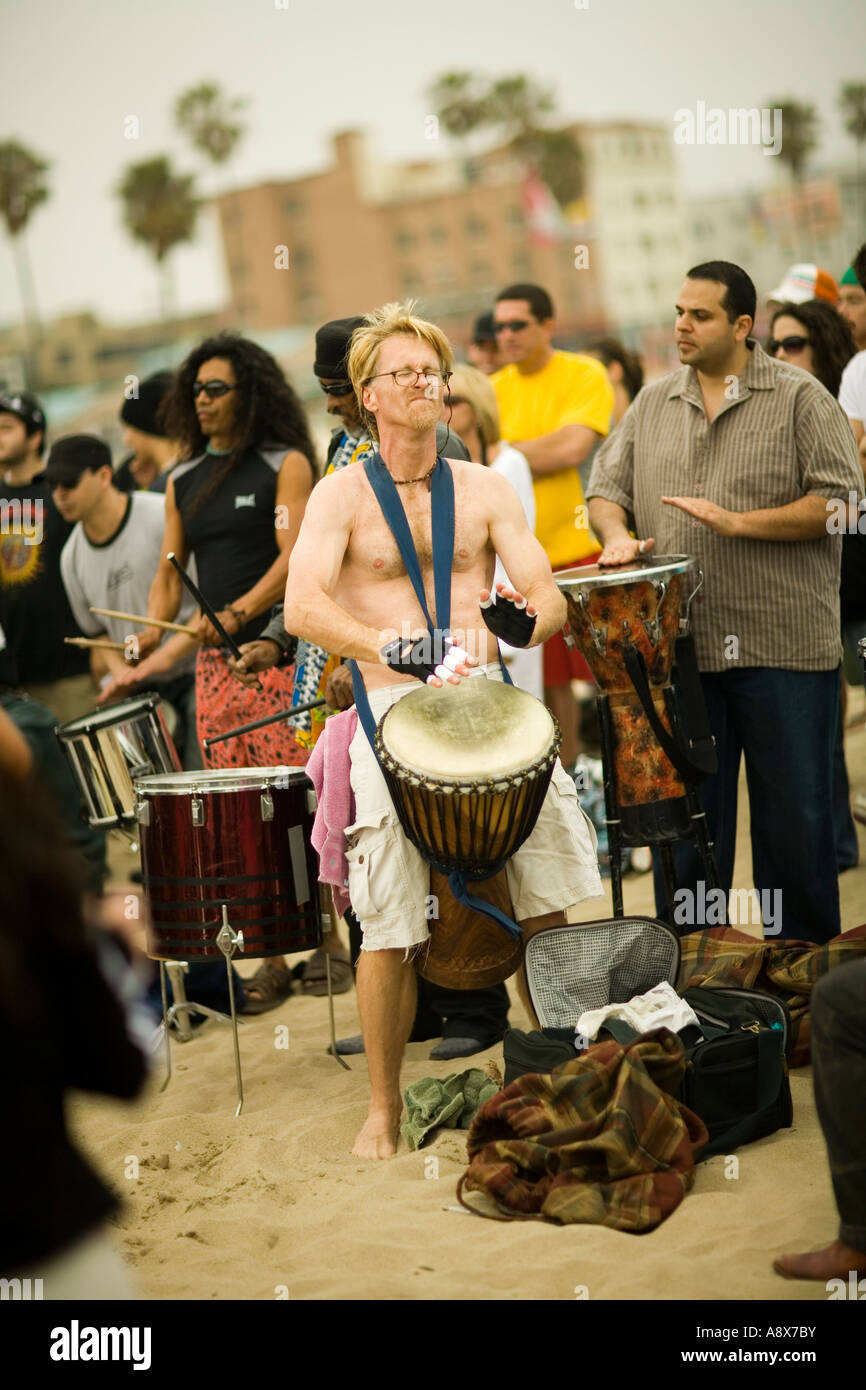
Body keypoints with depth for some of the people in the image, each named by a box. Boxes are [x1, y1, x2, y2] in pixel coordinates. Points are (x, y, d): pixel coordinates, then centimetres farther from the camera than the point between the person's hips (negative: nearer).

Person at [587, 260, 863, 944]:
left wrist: (737, 521, -15)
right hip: (679, 643, 4)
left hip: (782, 643, -4)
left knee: (794, 813, 4)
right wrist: (617, 535, -7)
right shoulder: (653, 404, 13)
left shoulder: (799, 398, -1)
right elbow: (607, 486, 16)